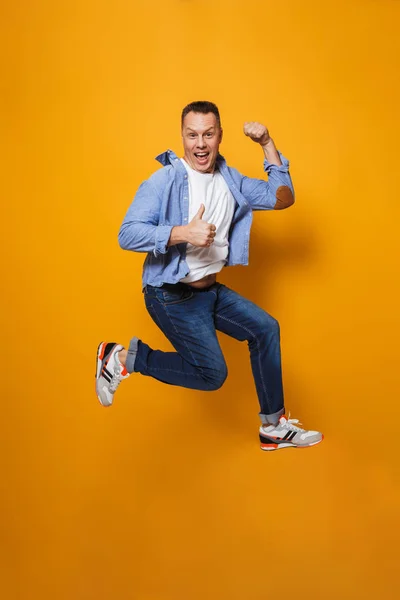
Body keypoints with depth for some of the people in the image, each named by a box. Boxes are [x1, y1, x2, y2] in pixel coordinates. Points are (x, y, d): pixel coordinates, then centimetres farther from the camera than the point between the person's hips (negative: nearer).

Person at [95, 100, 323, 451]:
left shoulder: (230, 180, 6)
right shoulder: (165, 181, -16)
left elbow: (282, 198, 6)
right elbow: (127, 235, -25)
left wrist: (268, 145, -1)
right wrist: (184, 233, -35)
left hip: (211, 290, 8)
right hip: (171, 295, -8)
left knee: (265, 329, 6)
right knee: (212, 374, -11)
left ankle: (274, 427, 16)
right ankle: (125, 358, 3)